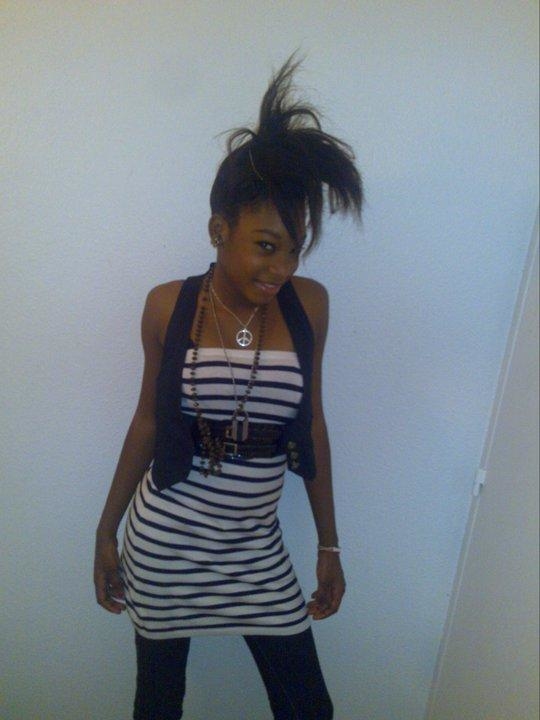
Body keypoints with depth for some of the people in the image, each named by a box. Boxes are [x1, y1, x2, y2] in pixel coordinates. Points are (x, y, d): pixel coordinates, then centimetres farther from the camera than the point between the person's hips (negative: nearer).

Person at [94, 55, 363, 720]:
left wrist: (329, 542, 5)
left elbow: (311, 422, -1)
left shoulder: (308, 303, -8)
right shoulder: (168, 306, -12)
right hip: (162, 539, 0)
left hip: (257, 545, 1)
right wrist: (106, 530, 4)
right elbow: (148, 419, -1)